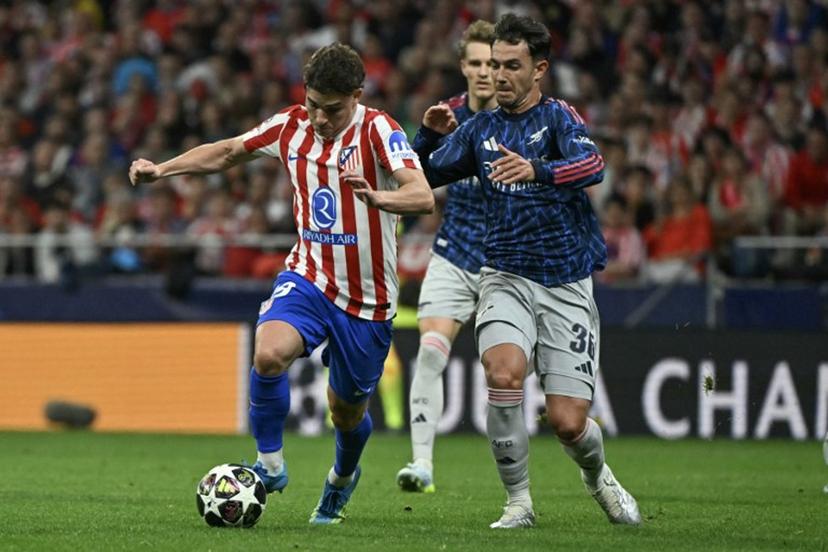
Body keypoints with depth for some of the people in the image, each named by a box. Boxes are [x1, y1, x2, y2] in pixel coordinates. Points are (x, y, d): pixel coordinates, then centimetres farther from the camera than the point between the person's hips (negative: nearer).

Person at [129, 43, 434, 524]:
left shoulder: (377, 130, -17)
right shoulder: (292, 127, -2)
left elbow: (423, 196, -31)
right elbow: (229, 152, 14)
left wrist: (377, 197, -52)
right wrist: (162, 169, 2)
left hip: (368, 298, -3)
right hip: (309, 278, 3)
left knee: (348, 414, 12)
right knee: (269, 353, -29)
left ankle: (343, 478, 47)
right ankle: (270, 465, -11)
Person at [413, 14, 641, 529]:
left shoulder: (558, 116, -4)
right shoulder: (481, 127, 9)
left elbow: (592, 166, -24)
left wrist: (536, 169, -43)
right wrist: (431, 134, -4)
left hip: (567, 286, -2)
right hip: (507, 277, 2)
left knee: (568, 422, -6)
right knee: (504, 373, -28)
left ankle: (598, 475, 30)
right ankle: (518, 502, -12)